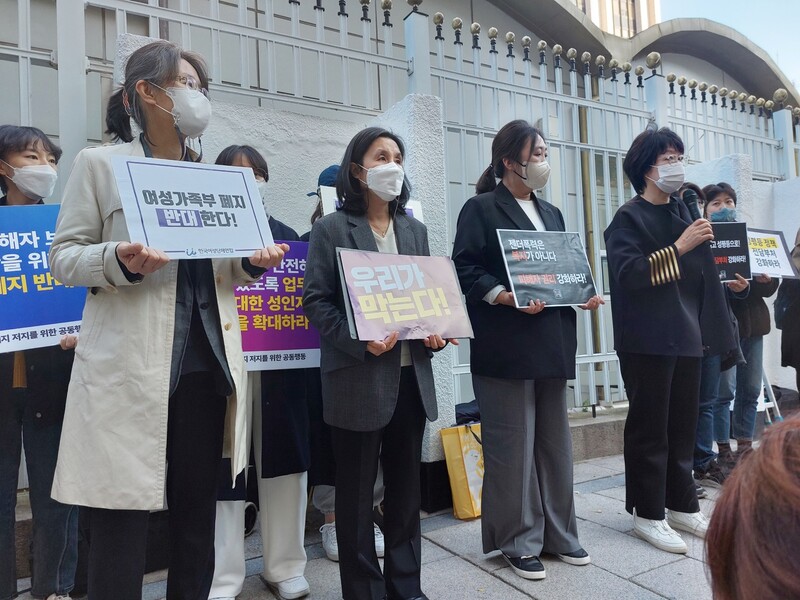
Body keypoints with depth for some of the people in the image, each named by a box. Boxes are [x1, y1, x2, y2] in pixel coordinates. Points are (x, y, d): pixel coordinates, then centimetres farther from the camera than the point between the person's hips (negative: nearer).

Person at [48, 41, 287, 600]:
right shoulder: (100, 163, 2)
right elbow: (64, 256, -1)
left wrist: (254, 260, -4)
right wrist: (120, 259, -20)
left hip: (206, 360, 5)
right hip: (131, 365, -4)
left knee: (198, 512, 14)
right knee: (122, 522, 3)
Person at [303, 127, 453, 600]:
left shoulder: (415, 230, 14)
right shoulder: (332, 228, -2)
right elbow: (316, 301, -8)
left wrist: (437, 332, -5)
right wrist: (359, 341, -21)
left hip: (412, 375, 5)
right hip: (359, 377, -5)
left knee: (407, 484, 15)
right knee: (357, 490, 7)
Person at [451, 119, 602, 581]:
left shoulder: (551, 213, 20)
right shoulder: (481, 209, -2)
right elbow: (464, 270, -11)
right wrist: (507, 297, -23)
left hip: (551, 343, 8)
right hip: (506, 347, -7)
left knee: (555, 441, 14)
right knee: (513, 446, 0)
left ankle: (559, 534, 28)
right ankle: (519, 541, 16)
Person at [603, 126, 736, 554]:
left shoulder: (683, 212, 16)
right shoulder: (629, 217, -4)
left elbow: (699, 273, 22)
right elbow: (627, 274, -17)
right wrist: (678, 249, -18)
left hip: (686, 336, 7)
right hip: (648, 340, -7)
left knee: (683, 423, 12)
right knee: (650, 427, 1)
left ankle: (682, 505, 26)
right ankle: (648, 514, 12)